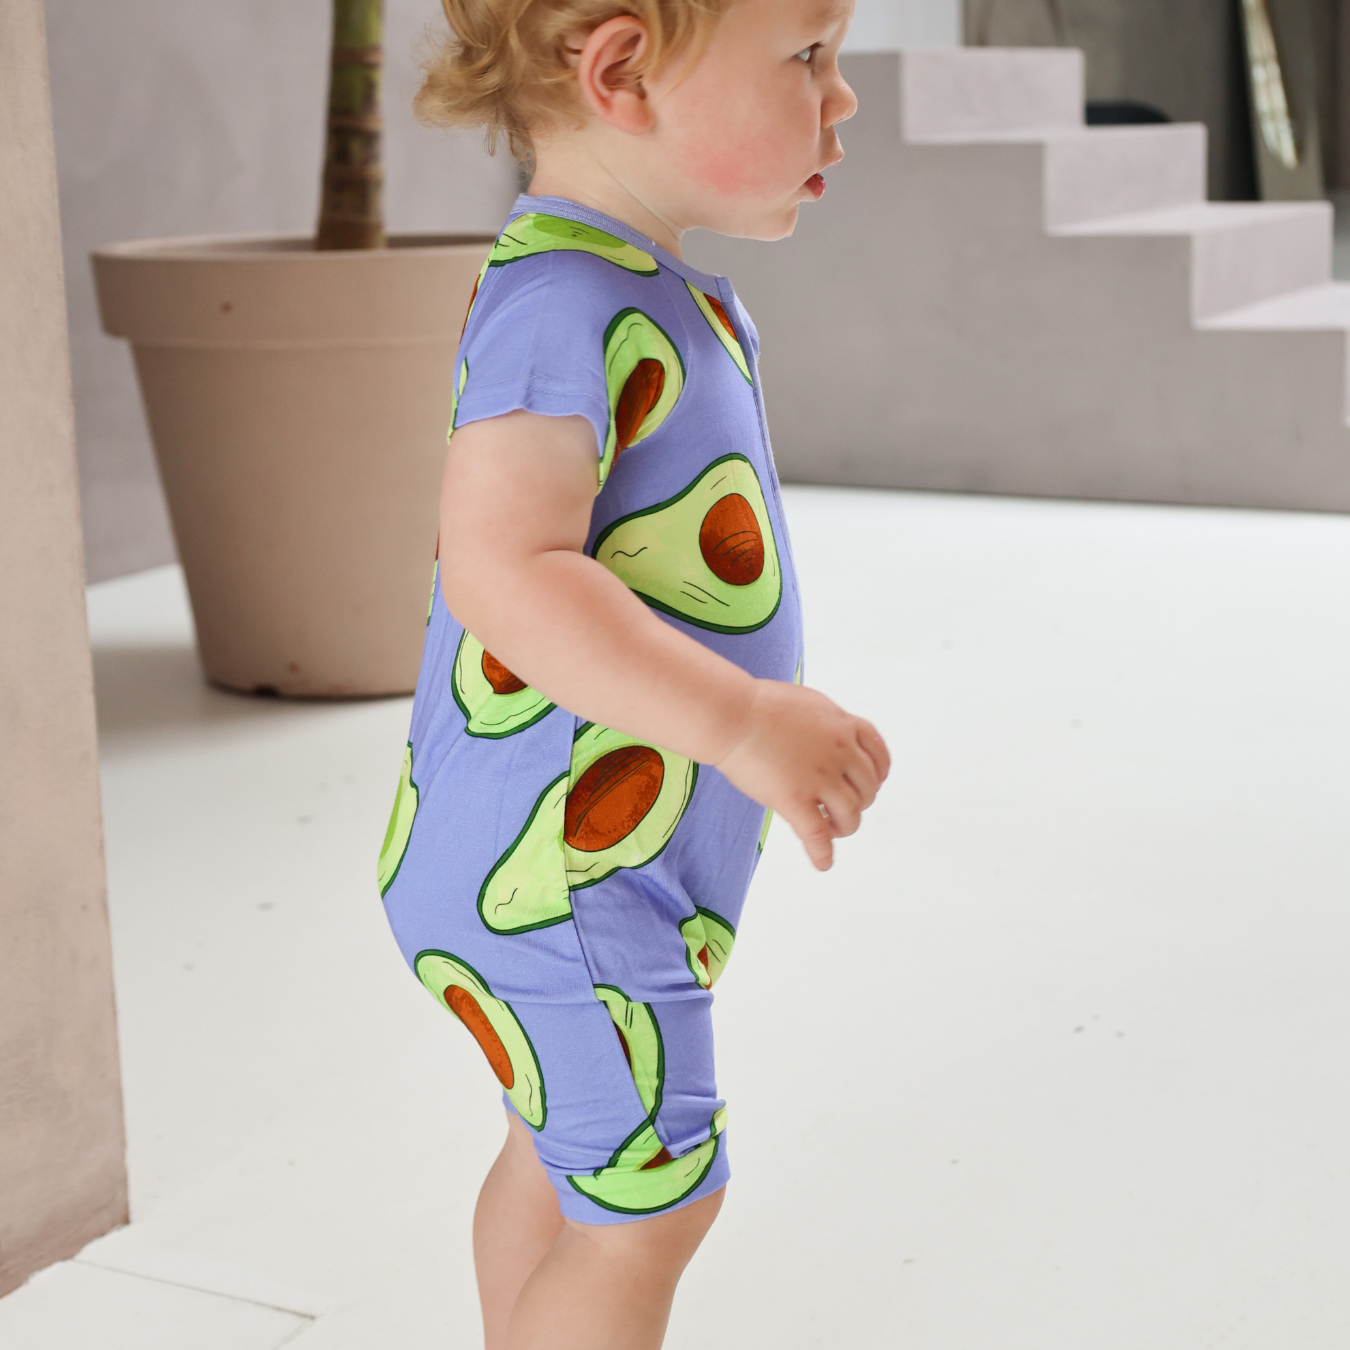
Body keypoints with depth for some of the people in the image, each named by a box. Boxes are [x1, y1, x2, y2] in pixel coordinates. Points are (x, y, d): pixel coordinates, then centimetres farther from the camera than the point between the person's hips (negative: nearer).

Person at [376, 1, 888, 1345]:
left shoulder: (644, 295, 8)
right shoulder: (562, 302, -25)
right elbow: (501, 566, -36)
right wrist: (738, 721, -40)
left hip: (588, 859, 10)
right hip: (554, 878, -10)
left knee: (562, 1154, 24)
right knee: (649, 1199, 2)